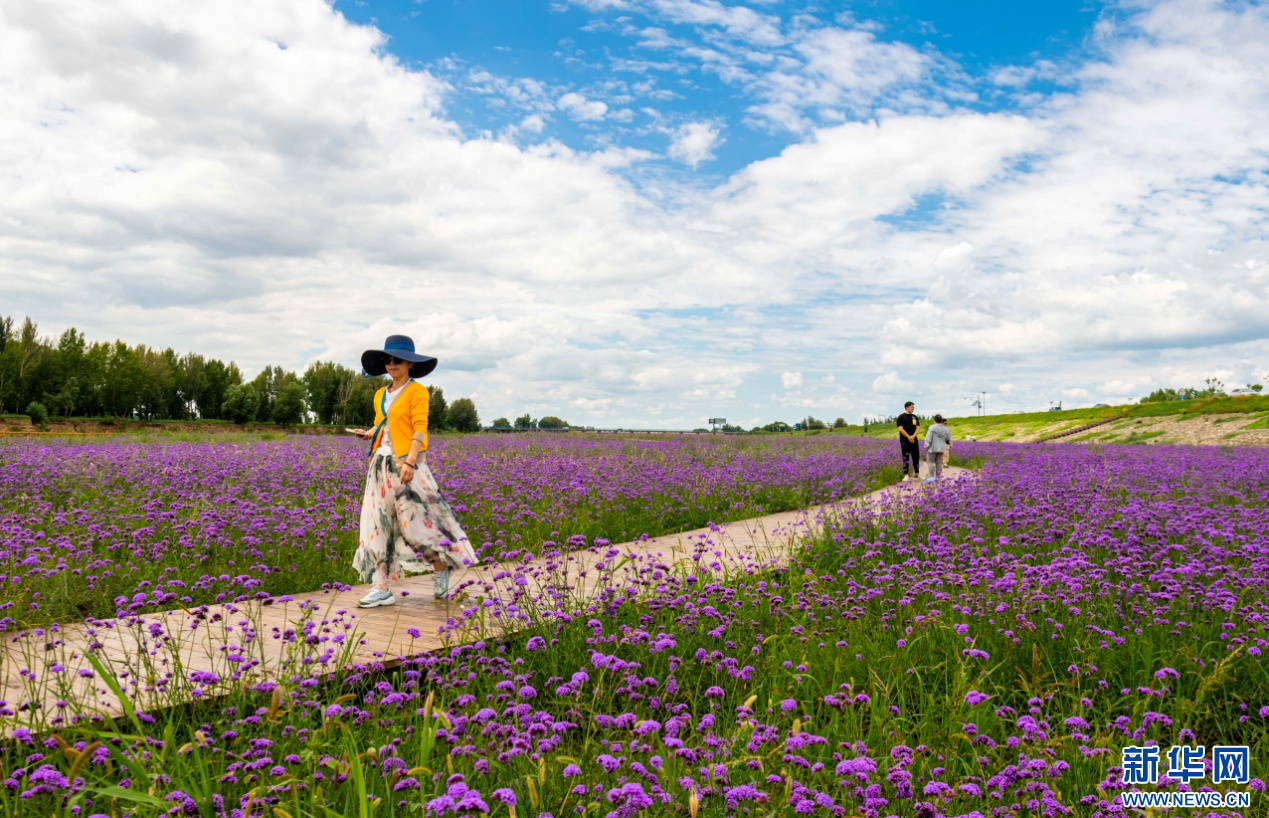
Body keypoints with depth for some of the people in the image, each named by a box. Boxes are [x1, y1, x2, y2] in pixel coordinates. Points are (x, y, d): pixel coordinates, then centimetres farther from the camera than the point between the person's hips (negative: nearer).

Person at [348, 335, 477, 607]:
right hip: (381, 463, 7)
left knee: (418, 519, -7)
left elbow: (420, 429, -12)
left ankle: (441, 570, 17)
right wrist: (369, 433, 1)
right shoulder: (380, 395, 16)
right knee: (379, 523, 4)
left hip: (407, 462, -7)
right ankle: (382, 588, 8)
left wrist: (409, 461, -22)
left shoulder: (417, 391, -5)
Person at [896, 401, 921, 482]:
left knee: (916, 457, 7)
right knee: (905, 458, -4)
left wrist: (913, 436, -11)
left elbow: (918, 428, 6)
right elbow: (900, 429, -10)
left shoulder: (915, 417, 12)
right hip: (905, 441, -5)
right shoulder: (901, 417, -3)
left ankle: (917, 474, 17)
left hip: (914, 441, 5)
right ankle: (905, 475, -2)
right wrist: (909, 437, -15)